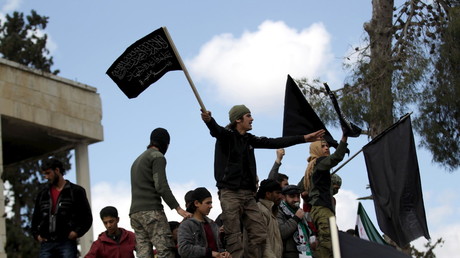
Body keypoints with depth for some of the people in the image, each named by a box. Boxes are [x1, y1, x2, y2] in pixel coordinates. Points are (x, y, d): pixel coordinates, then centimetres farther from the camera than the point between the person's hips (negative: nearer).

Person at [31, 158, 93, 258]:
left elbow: (87, 218, 5)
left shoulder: (76, 191, 6)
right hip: (46, 243, 4)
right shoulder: (43, 193, 18)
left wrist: (76, 232, -8)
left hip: (66, 242, -4)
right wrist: (36, 234, 12)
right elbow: (35, 217, 27)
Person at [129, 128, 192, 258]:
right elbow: (161, 186, -12)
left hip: (135, 213, 8)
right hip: (151, 210, -8)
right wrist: (178, 208, -13)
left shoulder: (137, 160, 28)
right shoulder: (157, 156, 0)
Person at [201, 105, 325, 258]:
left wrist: (305, 138, 14)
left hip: (248, 194, 7)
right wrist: (208, 120, -52)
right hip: (230, 192, -7)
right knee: (234, 238, -11)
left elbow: (274, 142, 17)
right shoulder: (227, 135, -3)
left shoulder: (249, 139, 17)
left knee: (259, 235, 2)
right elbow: (216, 129, -26)